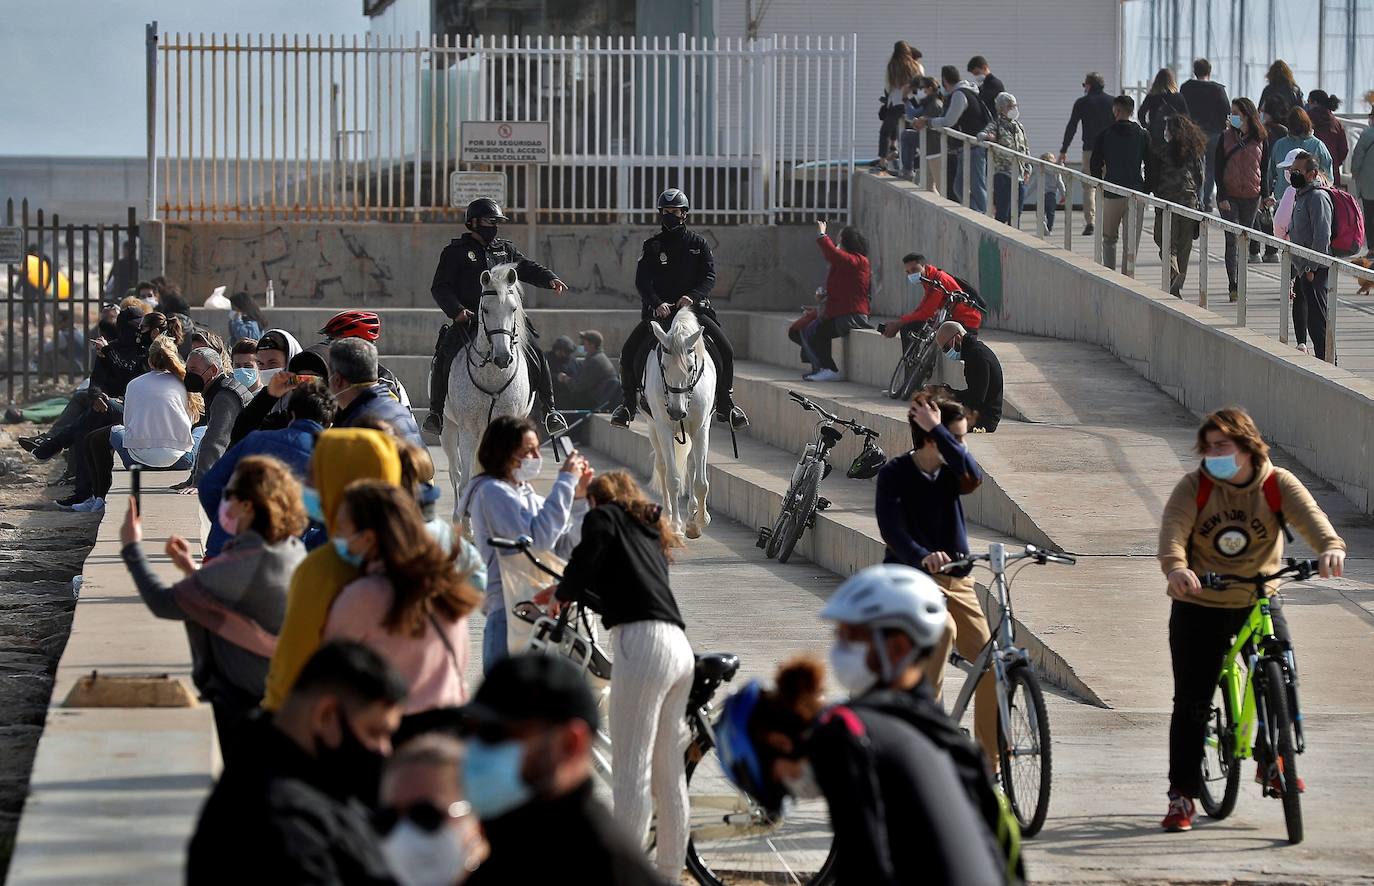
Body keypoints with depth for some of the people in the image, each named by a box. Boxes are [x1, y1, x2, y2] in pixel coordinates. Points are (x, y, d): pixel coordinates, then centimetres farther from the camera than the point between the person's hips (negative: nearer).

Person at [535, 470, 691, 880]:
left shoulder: (605, 517, 8)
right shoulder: (650, 532, 30)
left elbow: (582, 566, -7)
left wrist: (562, 593, 13)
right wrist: (574, 595, 41)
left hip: (643, 645, -8)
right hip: (680, 648, 8)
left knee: (631, 773, -9)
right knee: (669, 773, 14)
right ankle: (669, 873, 20)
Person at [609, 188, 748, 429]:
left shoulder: (698, 244, 6)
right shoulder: (652, 246, 4)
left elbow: (709, 277, -2)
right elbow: (642, 281, -5)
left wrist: (693, 296, -22)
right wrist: (657, 303, -23)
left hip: (694, 308, 0)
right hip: (658, 309, 0)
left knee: (725, 350, -14)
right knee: (629, 351, -15)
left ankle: (725, 405, 2)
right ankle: (628, 403, 2)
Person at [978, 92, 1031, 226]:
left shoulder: (1019, 126, 15)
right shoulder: (996, 125, -2)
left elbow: (1026, 149, 23)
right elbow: (982, 134, -18)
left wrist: (1027, 169, 13)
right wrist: (987, 136, -42)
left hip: (1019, 177, 6)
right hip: (1003, 175, -6)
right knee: (1002, 216, -9)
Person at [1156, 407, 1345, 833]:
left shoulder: (1277, 484, -7)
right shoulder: (1194, 487, -9)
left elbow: (1308, 515, -24)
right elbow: (1172, 530, -24)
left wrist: (1330, 546, -47)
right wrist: (1176, 567, -46)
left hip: (1258, 601, 1)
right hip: (1199, 606, -1)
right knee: (1191, 702, -3)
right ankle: (1181, 797, 7)